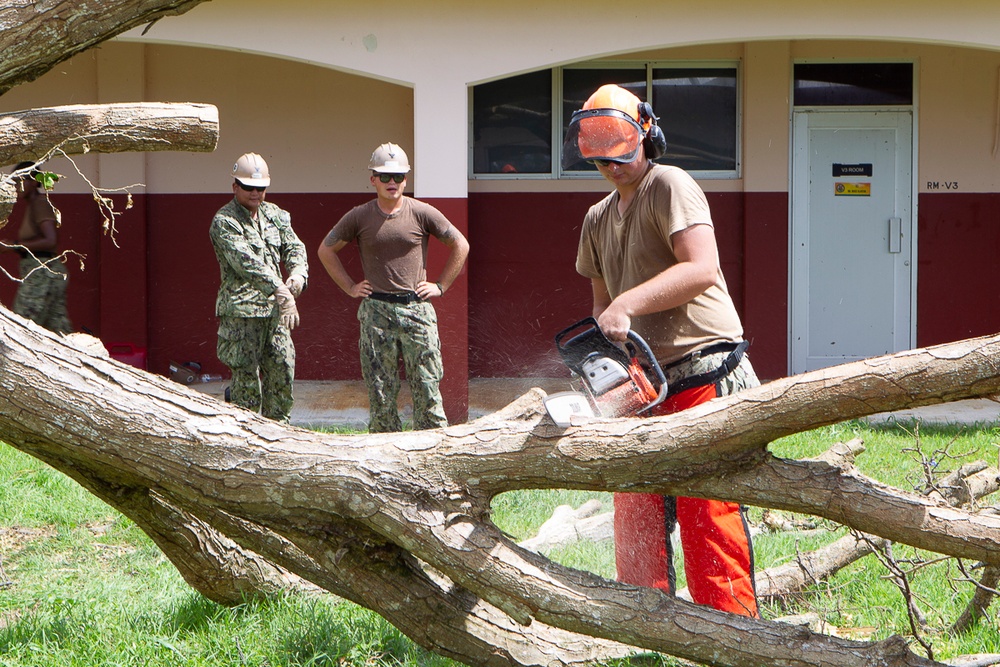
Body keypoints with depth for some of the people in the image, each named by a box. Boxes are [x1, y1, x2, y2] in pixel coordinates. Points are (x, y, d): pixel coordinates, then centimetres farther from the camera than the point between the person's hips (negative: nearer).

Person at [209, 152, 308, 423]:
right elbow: (246, 262, -20)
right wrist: (281, 292, -28)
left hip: (274, 309, 7)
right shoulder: (224, 221, -9)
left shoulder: (275, 215, 14)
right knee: (246, 378, -3)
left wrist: (297, 274, -12)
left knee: (283, 372, 8)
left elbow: (294, 247, 12)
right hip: (241, 310, -7)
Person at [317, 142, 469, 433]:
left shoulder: (422, 213, 2)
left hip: (417, 308, -1)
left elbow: (460, 246, 11)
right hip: (376, 310, 1)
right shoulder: (359, 217, 4)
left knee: (427, 387, -3)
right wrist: (350, 287, 10)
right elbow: (326, 250, 17)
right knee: (380, 392, 3)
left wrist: (441, 286, 7)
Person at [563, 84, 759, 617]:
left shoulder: (669, 185, -7)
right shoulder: (598, 220, 19)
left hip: (701, 374, -8)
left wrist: (627, 304, -26)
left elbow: (703, 270, -20)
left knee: (708, 514, -10)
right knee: (636, 520, 10)